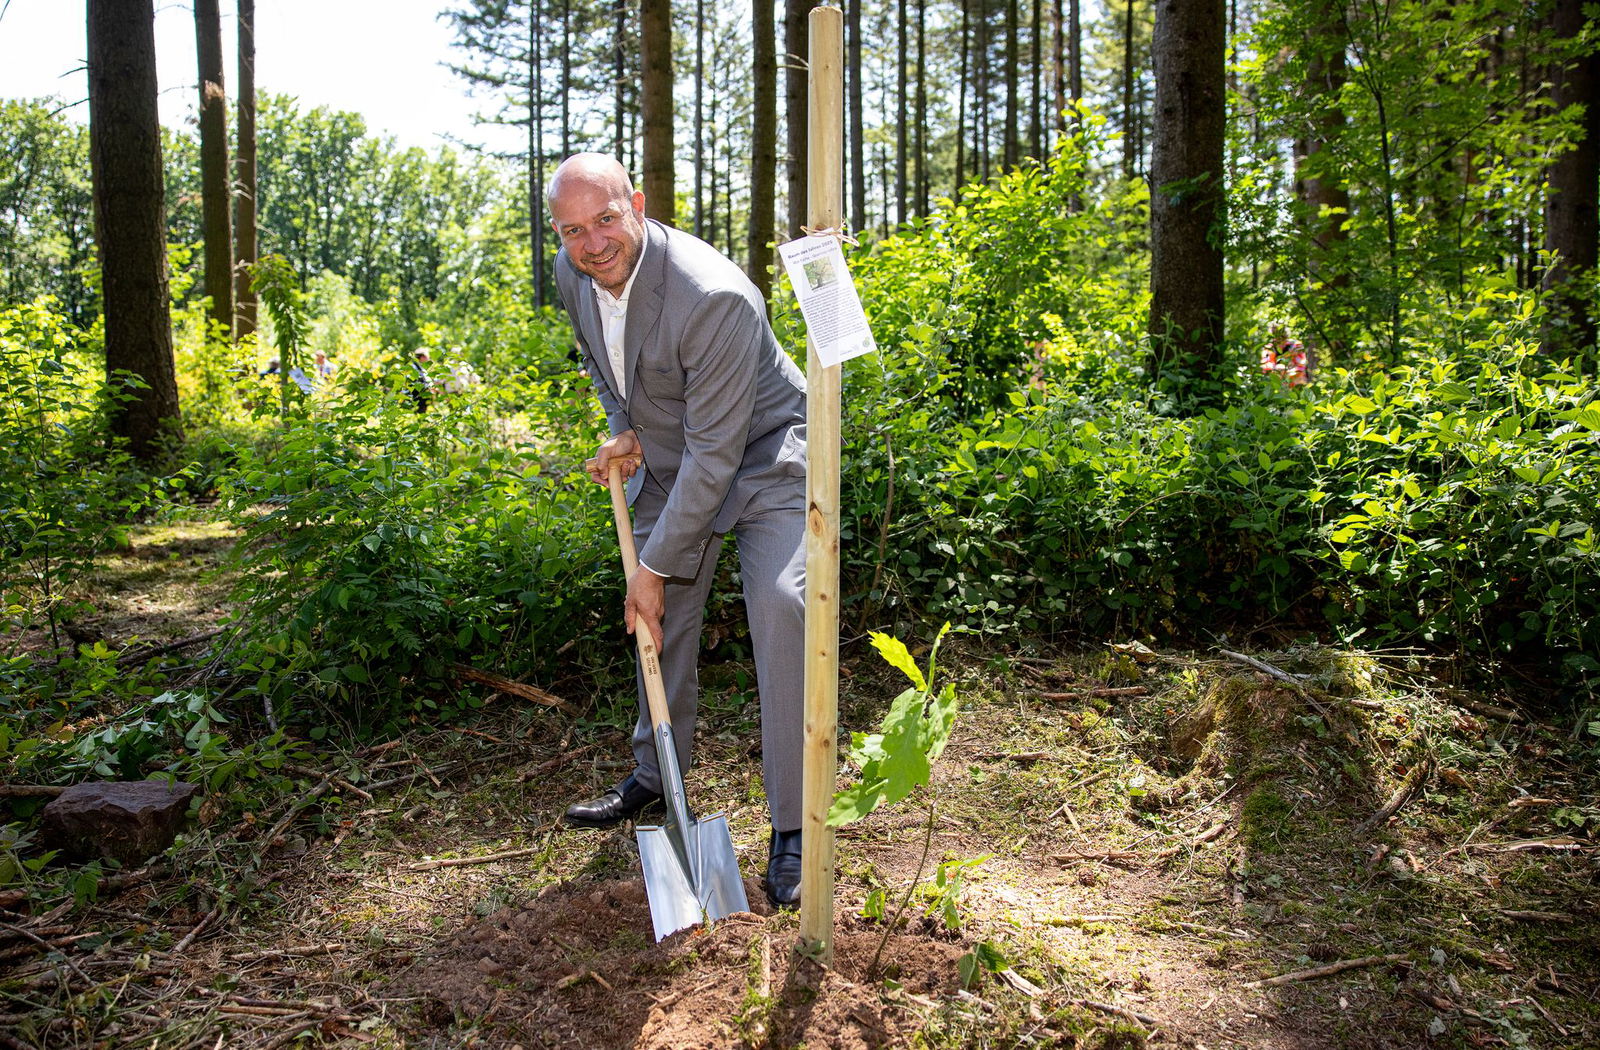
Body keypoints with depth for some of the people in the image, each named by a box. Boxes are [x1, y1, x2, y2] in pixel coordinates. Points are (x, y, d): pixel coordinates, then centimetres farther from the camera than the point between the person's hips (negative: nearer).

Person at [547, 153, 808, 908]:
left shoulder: (715, 297, -34)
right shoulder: (574, 274, -10)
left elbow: (715, 452, -31)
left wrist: (655, 566, -25)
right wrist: (622, 429, -3)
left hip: (757, 457, -7)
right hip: (668, 462, 7)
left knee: (780, 609, -22)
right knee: (663, 616, 14)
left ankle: (790, 825, -13)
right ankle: (656, 775, 34)